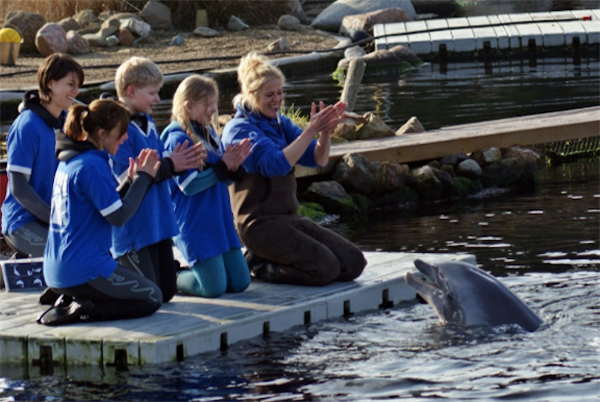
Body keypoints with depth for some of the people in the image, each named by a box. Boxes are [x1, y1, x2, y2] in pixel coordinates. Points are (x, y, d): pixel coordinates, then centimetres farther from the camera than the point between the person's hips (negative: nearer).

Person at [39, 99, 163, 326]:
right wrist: (143, 178, -7)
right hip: (83, 271, -9)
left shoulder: (68, 161, 11)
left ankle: (69, 302, 6)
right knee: (152, 298, 7)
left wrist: (132, 180, 8)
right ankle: (81, 310, -9)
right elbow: (119, 217, -17)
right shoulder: (92, 166, -19)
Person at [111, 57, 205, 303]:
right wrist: (169, 165, -17)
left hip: (158, 223, 9)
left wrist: (181, 164, -4)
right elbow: (125, 178, -21)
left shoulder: (148, 123, 13)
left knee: (167, 291, 11)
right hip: (134, 226, -9)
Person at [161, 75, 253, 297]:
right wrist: (223, 166, -18)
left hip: (220, 221, 8)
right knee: (214, 287, -14)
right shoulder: (178, 138, -12)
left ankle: (179, 273, 22)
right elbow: (189, 185, -19)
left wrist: (234, 167, -7)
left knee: (240, 282, 5)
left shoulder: (209, 134, 12)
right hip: (195, 225, -8)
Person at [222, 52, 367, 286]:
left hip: (289, 218, 9)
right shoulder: (239, 129, -10)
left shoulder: (280, 124, 14)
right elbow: (277, 164, -24)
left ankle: (267, 259, 9)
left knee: (354, 262, -1)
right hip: (260, 223, -9)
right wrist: (311, 130, -25)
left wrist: (325, 131, -12)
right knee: (325, 268, -23)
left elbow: (319, 159, 7)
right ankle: (258, 266, -2)